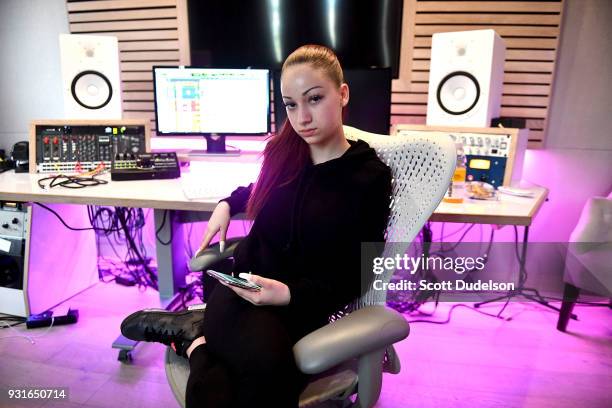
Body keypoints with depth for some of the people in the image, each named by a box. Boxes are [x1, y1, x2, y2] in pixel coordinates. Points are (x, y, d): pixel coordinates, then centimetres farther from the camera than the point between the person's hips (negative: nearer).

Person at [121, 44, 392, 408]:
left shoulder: (371, 177, -8)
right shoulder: (283, 150, 4)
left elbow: (352, 278, -6)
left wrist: (291, 294, -22)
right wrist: (227, 204, 10)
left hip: (305, 309, -1)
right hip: (243, 289, 2)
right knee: (266, 366, -34)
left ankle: (194, 332, -6)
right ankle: (198, 340, -12)